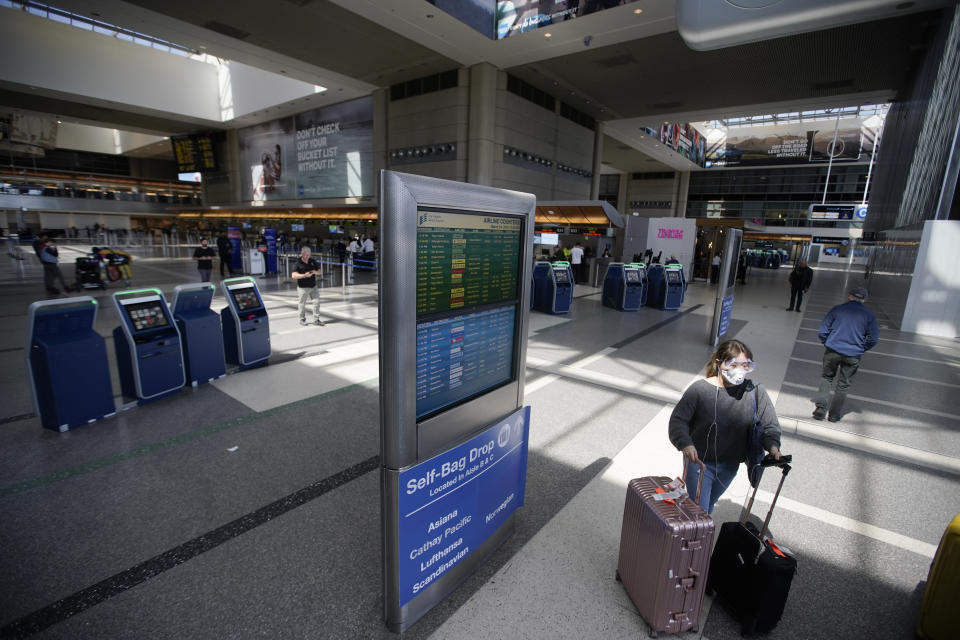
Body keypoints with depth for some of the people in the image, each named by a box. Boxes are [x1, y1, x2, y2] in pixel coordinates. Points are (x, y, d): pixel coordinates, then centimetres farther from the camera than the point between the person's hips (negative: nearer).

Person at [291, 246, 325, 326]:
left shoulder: (312, 261, 6)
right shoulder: (298, 263, -9)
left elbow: (319, 271, 15)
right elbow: (293, 275, -17)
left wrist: (315, 272, -8)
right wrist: (304, 275, -29)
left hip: (313, 286, 4)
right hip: (303, 287, -4)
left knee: (317, 301, -1)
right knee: (302, 304, 6)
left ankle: (316, 320, 9)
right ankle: (302, 319, 25)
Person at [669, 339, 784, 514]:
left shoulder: (754, 392, -12)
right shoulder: (700, 389, -20)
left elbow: (770, 424, -5)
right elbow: (678, 419, -18)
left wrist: (773, 445, -24)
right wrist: (685, 444, -33)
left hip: (729, 466, 4)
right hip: (699, 462, -4)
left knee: (709, 506, 27)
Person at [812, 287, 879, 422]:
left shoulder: (837, 309, -3)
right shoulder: (869, 315, 0)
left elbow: (822, 331, -4)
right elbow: (873, 339, 2)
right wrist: (860, 349, 17)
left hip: (832, 350, -1)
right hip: (853, 355, 1)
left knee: (827, 377, 17)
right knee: (843, 385, 12)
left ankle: (821, 405, 2)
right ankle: (834, 415, 20)